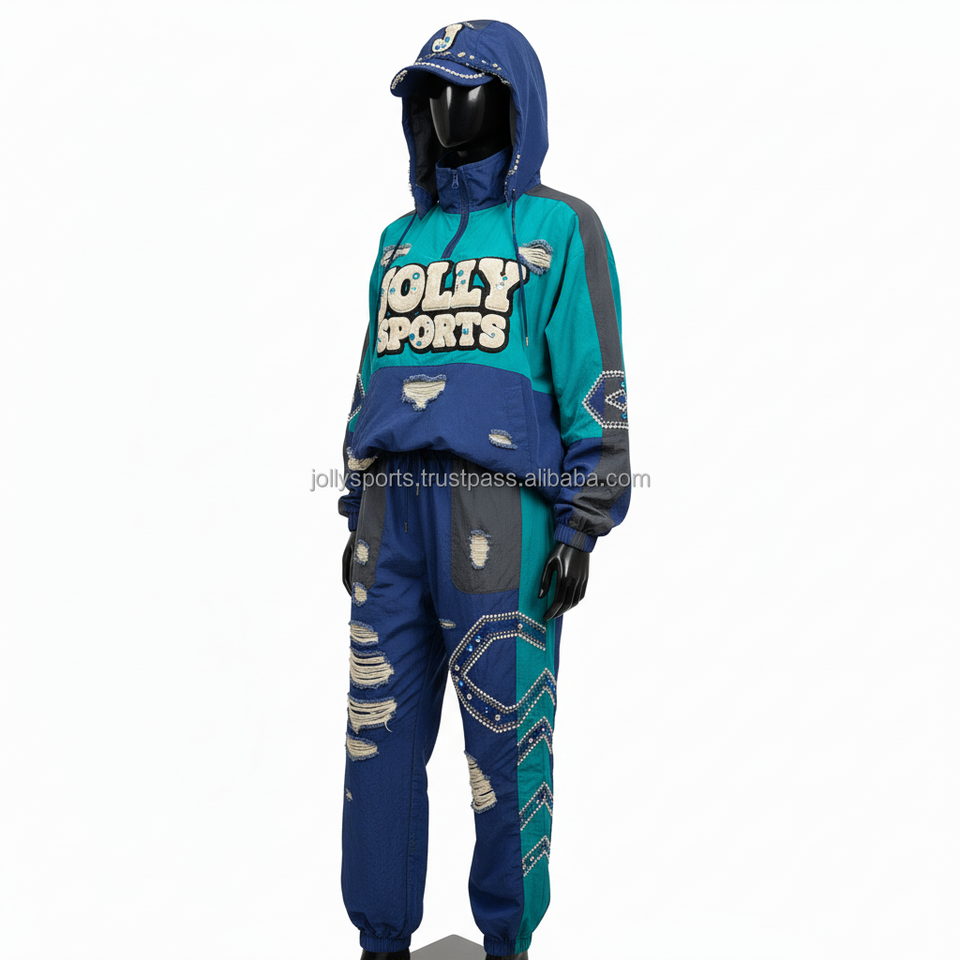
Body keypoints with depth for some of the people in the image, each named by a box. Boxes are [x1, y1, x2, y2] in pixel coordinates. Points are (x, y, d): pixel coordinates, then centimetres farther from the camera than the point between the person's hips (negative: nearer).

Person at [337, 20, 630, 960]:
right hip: (397, 512, 6)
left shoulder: (559, 229, 2)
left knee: (505, 743, 1)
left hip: (501, 517, -5)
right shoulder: (402, 241, 20)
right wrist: (357, 519, 15)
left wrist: (580, 529, -12)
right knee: (380, 733, 6)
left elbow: (595, 389, -5)